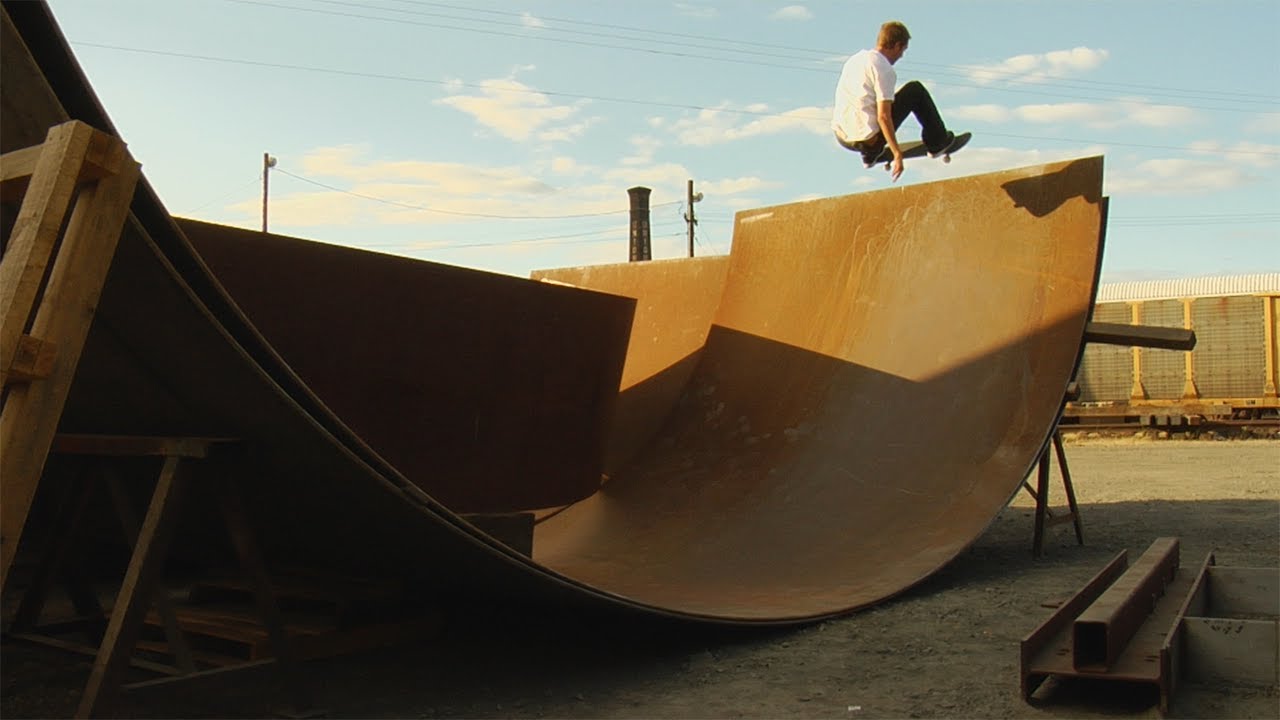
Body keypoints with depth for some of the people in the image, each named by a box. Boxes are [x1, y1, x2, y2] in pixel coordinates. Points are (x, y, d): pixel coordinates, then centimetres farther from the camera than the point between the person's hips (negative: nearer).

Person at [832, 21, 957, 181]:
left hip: (841, 137, 7)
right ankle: (938, 143, 20)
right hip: (867, 139, -7)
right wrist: (898, 154, -16)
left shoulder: (856, 58, 12)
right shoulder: (885, 70, -12)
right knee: (916, 90, 7)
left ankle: (870, 154, 33)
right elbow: (883, 117, -19)